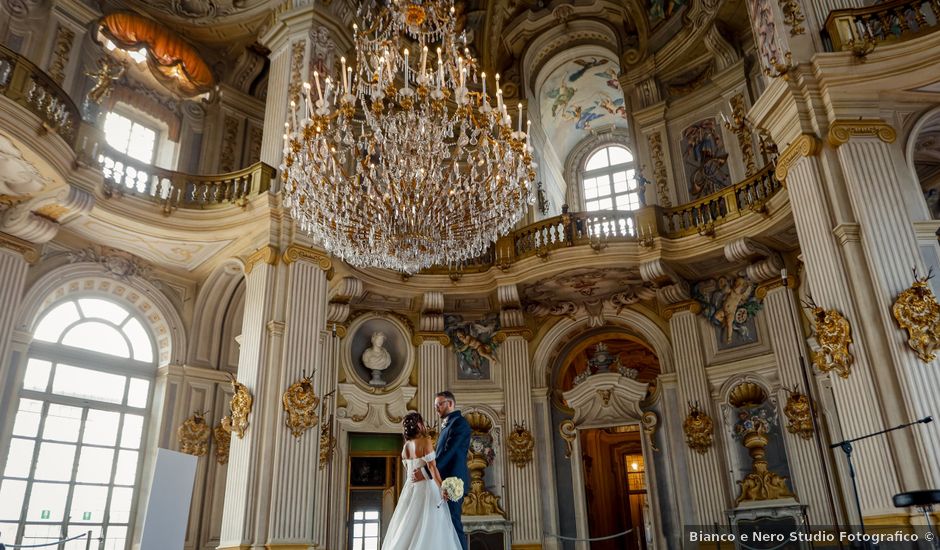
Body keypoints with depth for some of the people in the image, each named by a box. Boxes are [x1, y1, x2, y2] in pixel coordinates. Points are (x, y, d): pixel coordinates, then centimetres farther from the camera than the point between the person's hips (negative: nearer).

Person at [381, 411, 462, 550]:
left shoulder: (406, 446, 11)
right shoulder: (426, 441, -10)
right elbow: (432, 466, -19)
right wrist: (442, 487, -23)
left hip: (410, 488, 7)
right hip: (425, 487, -7)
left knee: (408, 527, 11)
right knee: (427, 529, -3)